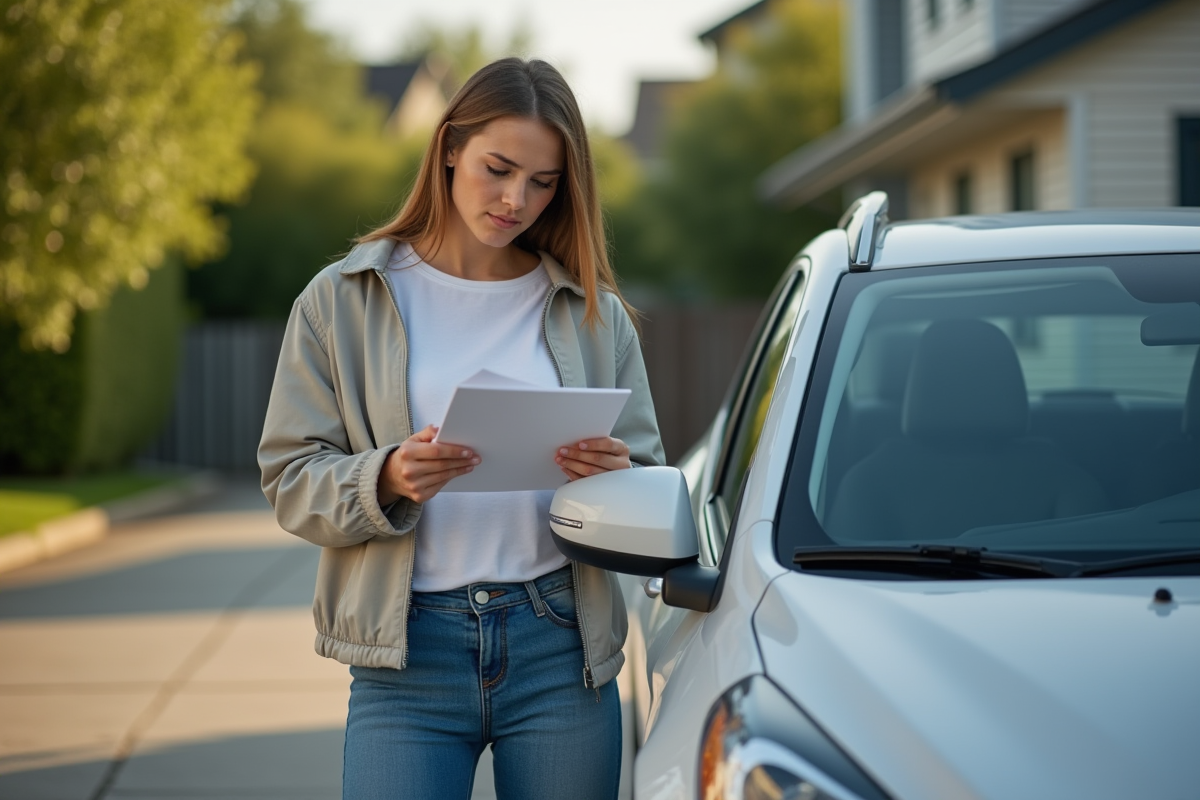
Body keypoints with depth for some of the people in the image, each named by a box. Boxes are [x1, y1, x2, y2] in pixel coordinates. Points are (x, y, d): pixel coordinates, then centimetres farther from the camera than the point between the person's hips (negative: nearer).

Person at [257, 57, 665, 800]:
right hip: (407, 658, -2)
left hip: (561, 654, 2)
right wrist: (385, 479, -19)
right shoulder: (343, 301, 4)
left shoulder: (595, 314, 9)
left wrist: (615, 481, -13)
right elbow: (291, 481, 1)